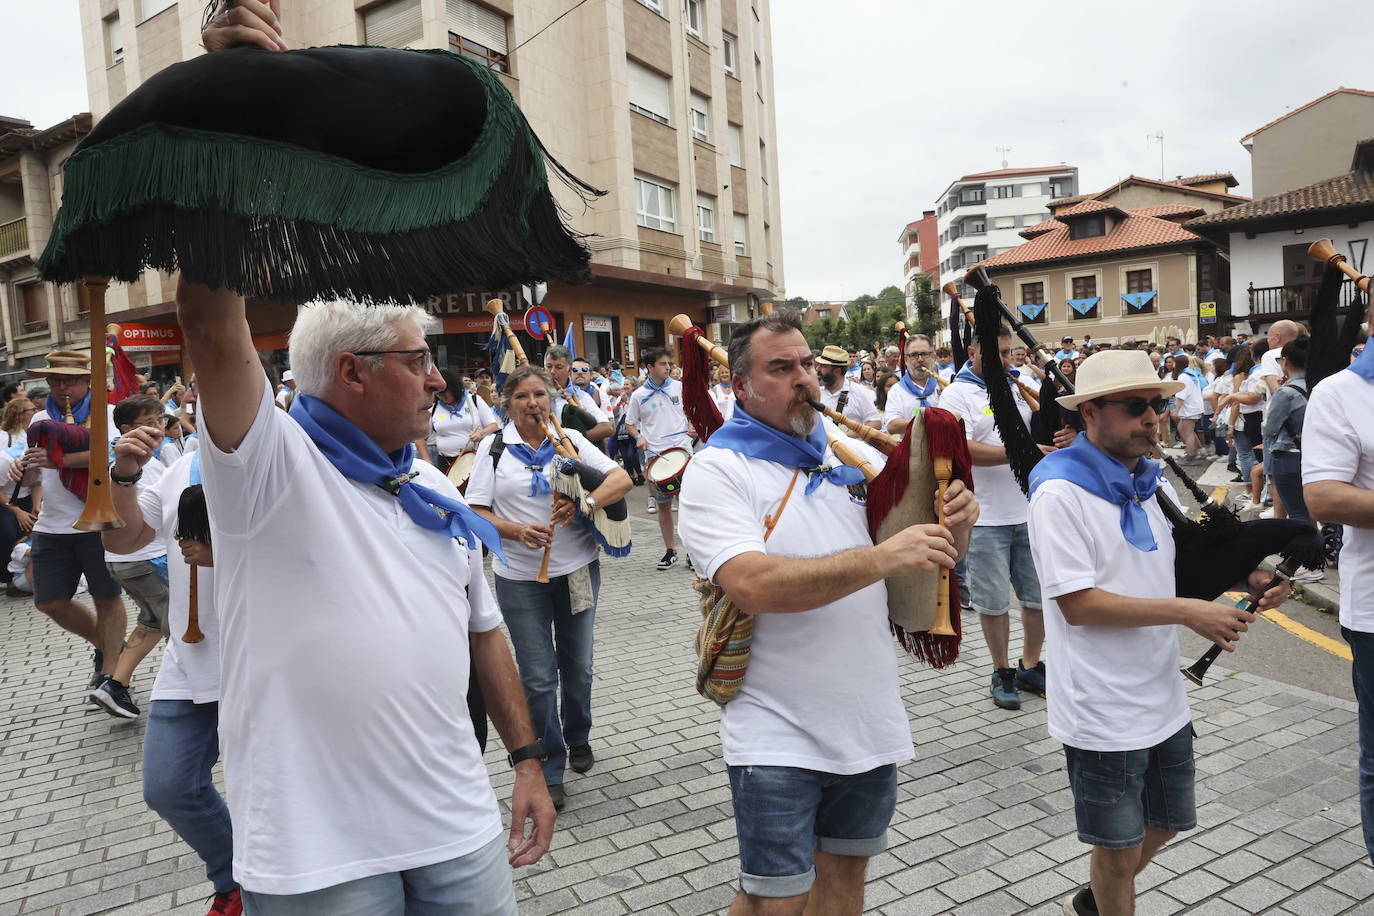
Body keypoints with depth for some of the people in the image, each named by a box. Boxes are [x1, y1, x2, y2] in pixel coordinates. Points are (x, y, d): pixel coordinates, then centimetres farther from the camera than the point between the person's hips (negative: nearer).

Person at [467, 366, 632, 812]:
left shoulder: (571, 440, 3)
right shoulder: (494, 448, 0)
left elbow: (622, 479, -4)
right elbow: (476, 511, -4)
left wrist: (583, 503, -21)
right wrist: (517, 531, -21)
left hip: (577, 569, 2)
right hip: (521, 577, -2)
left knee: (578, 666, 15)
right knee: (538, 676, 1)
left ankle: (578, 738, 40)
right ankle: (549, 770, 17)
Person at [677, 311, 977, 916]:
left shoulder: (856, 455, 5)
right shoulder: (717, 469, -11)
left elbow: (931, 557, 12)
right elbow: (754, 585, -26)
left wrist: (956, 520, -11)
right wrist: (879, 559, -29)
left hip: (871, 721, 5)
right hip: (777, 733, -5)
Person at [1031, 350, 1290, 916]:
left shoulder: (1153, 482, 7)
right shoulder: (1059, 491, -20)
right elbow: (1077, 604, -23)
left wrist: (1248, 577, -2)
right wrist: (1187, 612, -22)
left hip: (1164, 696, 8)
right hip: (1103, 712, -8)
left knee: (1164, 823, 23)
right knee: (1119, 849, 8)